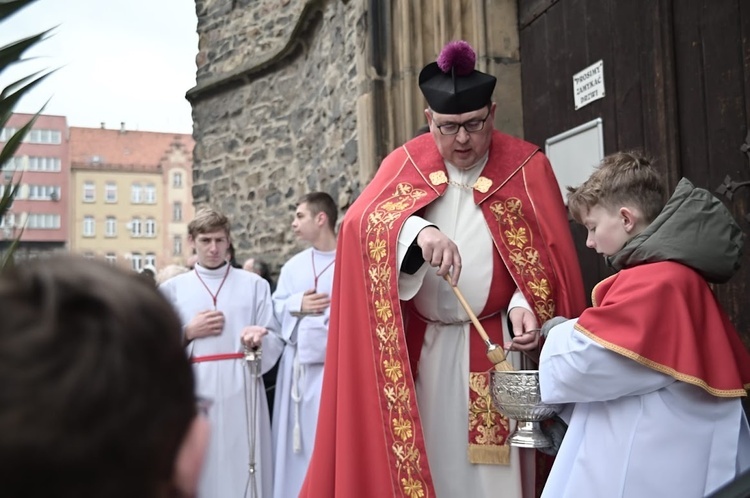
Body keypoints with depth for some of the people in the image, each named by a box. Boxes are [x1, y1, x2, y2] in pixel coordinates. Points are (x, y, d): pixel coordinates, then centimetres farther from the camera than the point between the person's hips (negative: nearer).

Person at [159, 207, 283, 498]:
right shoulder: (172, 289, 8)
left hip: (240, 390, 0)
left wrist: (257, 339, -16)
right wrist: (188, 332, -7)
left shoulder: (254, 285, 7)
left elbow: (275, 342, 4)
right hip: (193, 391, 1)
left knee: (243, 468, 0)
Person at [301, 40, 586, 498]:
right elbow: (358, 223, -12)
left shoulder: (527, 167, -1)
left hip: (493, 345, -1)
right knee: (417, 461, 9)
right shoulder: (405, 163, 3)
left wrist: (527, 305, -21)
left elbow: (548, 255, -2)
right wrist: (418, 230, -31)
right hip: (416, 346, 2)